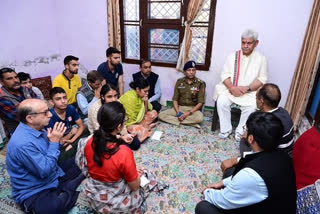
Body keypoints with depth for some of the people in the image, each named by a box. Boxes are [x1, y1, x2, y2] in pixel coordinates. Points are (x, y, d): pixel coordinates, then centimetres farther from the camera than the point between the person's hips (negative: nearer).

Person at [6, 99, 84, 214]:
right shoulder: (23, 143, -31)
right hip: (34, 193, -8)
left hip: (53, 176, 9)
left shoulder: (36, 128, -3)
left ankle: (63, 191, -5)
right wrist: (54, 142, -24)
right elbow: (45, 171, -27)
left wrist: (56, 140, -9)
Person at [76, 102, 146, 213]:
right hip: (115, 203, -5)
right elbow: (135, 186, -19)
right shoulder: (124, 153, -34)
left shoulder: (89, 142, -17)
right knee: (140, 192, 26)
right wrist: (137, 174, 2)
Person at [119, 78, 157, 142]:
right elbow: (132, 120, -24)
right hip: (126, 122, -9)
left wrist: (146, 102, -14)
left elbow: (145, 112, 3)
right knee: (143, 131, -32)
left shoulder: (140, 95, -3)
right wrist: (143, 124, -11)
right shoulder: (130, 98, -27)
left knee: (154, 113, 3)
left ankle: (141, 126, -7)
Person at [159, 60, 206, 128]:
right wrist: (178, 112, -15)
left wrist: (188, 113, -19)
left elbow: (200, 102, -9)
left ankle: (178, 120, -18)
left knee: (200, 118, -37)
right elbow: (175, 99, 2)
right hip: (179, 108, 4)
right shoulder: (179, 82, 2)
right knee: (161, 115, -20)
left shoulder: (200, 83, -5)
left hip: (193, 109, -3)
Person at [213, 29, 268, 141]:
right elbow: (225, 74, 0)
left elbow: (262, 79, -1)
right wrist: (232, 87, -18)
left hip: (250, 92, 0)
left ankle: (241, 131, -7)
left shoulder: (261, 58, 4)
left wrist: (247, 88, -17)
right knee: (222, 102, -26)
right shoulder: (232, 56, 6)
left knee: (251, 106, -28)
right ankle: (226, 129, -8)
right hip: (230, 89, 1)